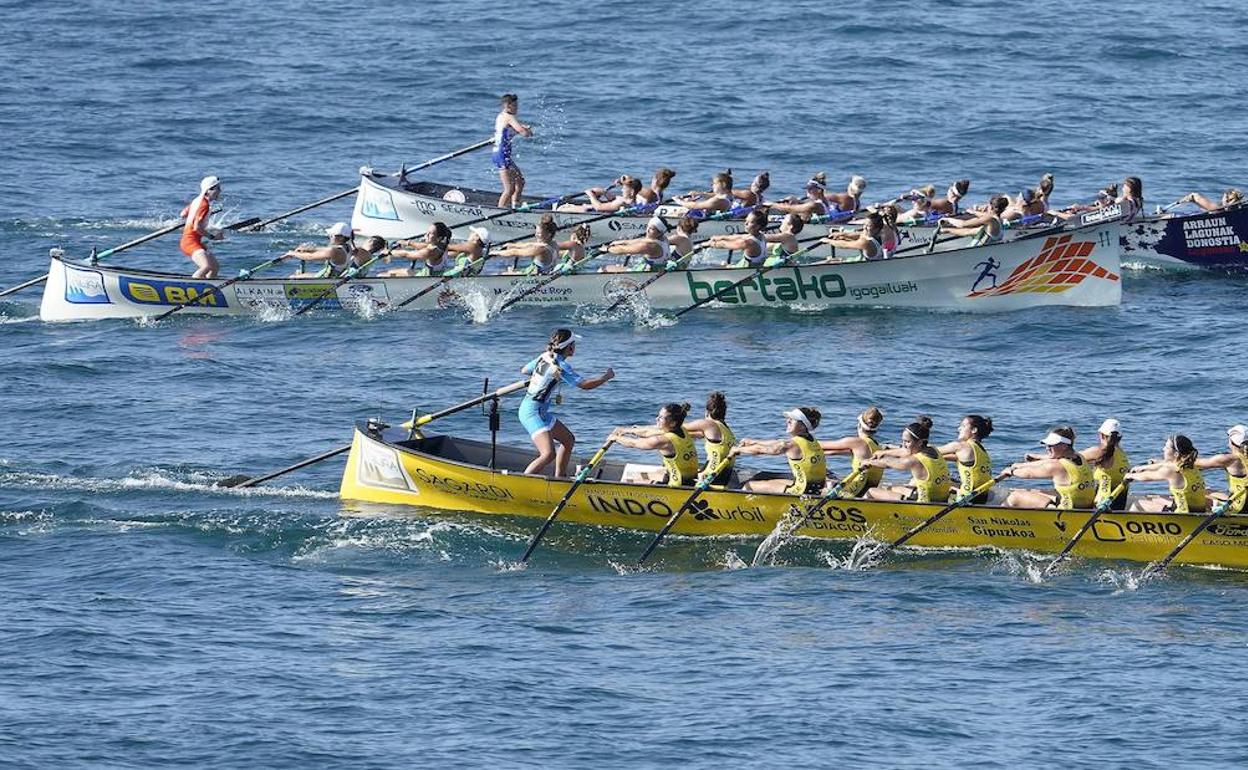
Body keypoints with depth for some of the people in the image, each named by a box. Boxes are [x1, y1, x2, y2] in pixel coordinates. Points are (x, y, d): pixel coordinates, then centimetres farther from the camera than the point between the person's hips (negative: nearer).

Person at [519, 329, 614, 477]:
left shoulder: (544, 357, 6)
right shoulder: (561, 366, -20)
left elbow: (524, 370, 23)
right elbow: (584, 384, -22)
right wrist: (606, 377, -6)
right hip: (534, 413, -10)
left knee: (568, 440, 22)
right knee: (549, 454, -22)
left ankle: (559, 478, 29)